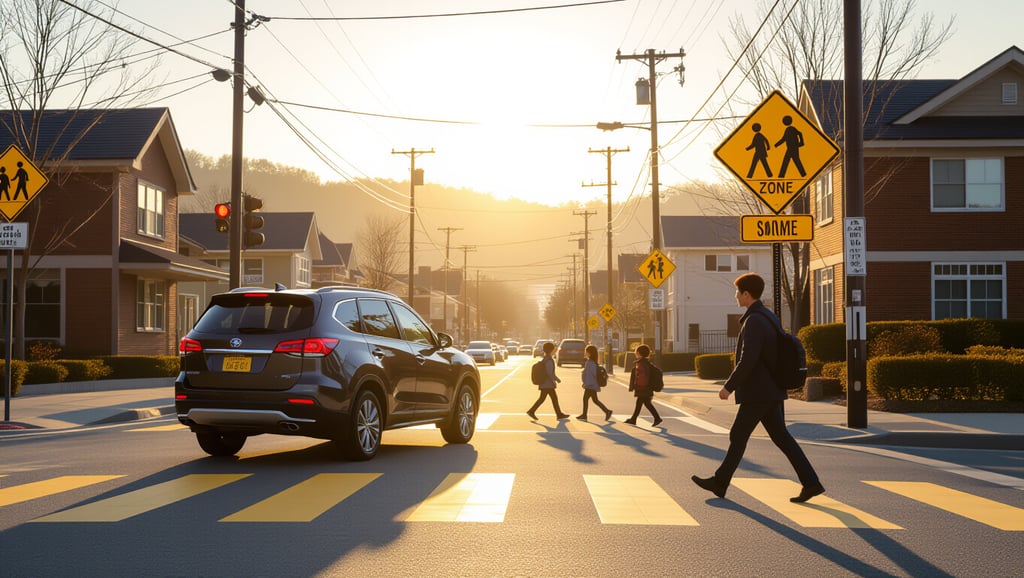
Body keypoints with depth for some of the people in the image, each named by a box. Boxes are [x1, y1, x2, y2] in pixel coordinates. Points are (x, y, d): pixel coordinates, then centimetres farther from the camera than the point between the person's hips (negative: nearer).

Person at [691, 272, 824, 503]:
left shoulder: (753, 321, -18)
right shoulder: (769, 317, 13)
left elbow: (747, 360, -25)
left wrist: (729, 386, -17)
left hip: (758, 392, -9)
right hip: (772, 390, 9)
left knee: (738, 436, 2)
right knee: (781, 437, 9)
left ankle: (720, 482, 14)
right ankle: (810, 482, 5)